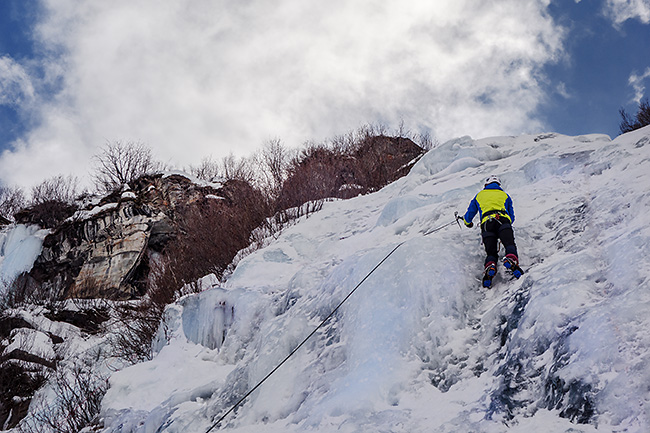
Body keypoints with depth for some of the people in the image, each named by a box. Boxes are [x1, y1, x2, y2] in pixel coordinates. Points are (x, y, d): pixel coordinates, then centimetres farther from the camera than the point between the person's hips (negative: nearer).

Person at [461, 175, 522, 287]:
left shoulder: (479, 195, 33)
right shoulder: (505, 195, 32)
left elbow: (469, 214, 37)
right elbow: (512, 217, 34)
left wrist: (467, 222, 60)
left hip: (486, 223, 1)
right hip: (503, 220, -1)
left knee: (491, 252, -4)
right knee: (510, 244, -18)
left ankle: (490, 266, -37)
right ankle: (511, 260, -51)